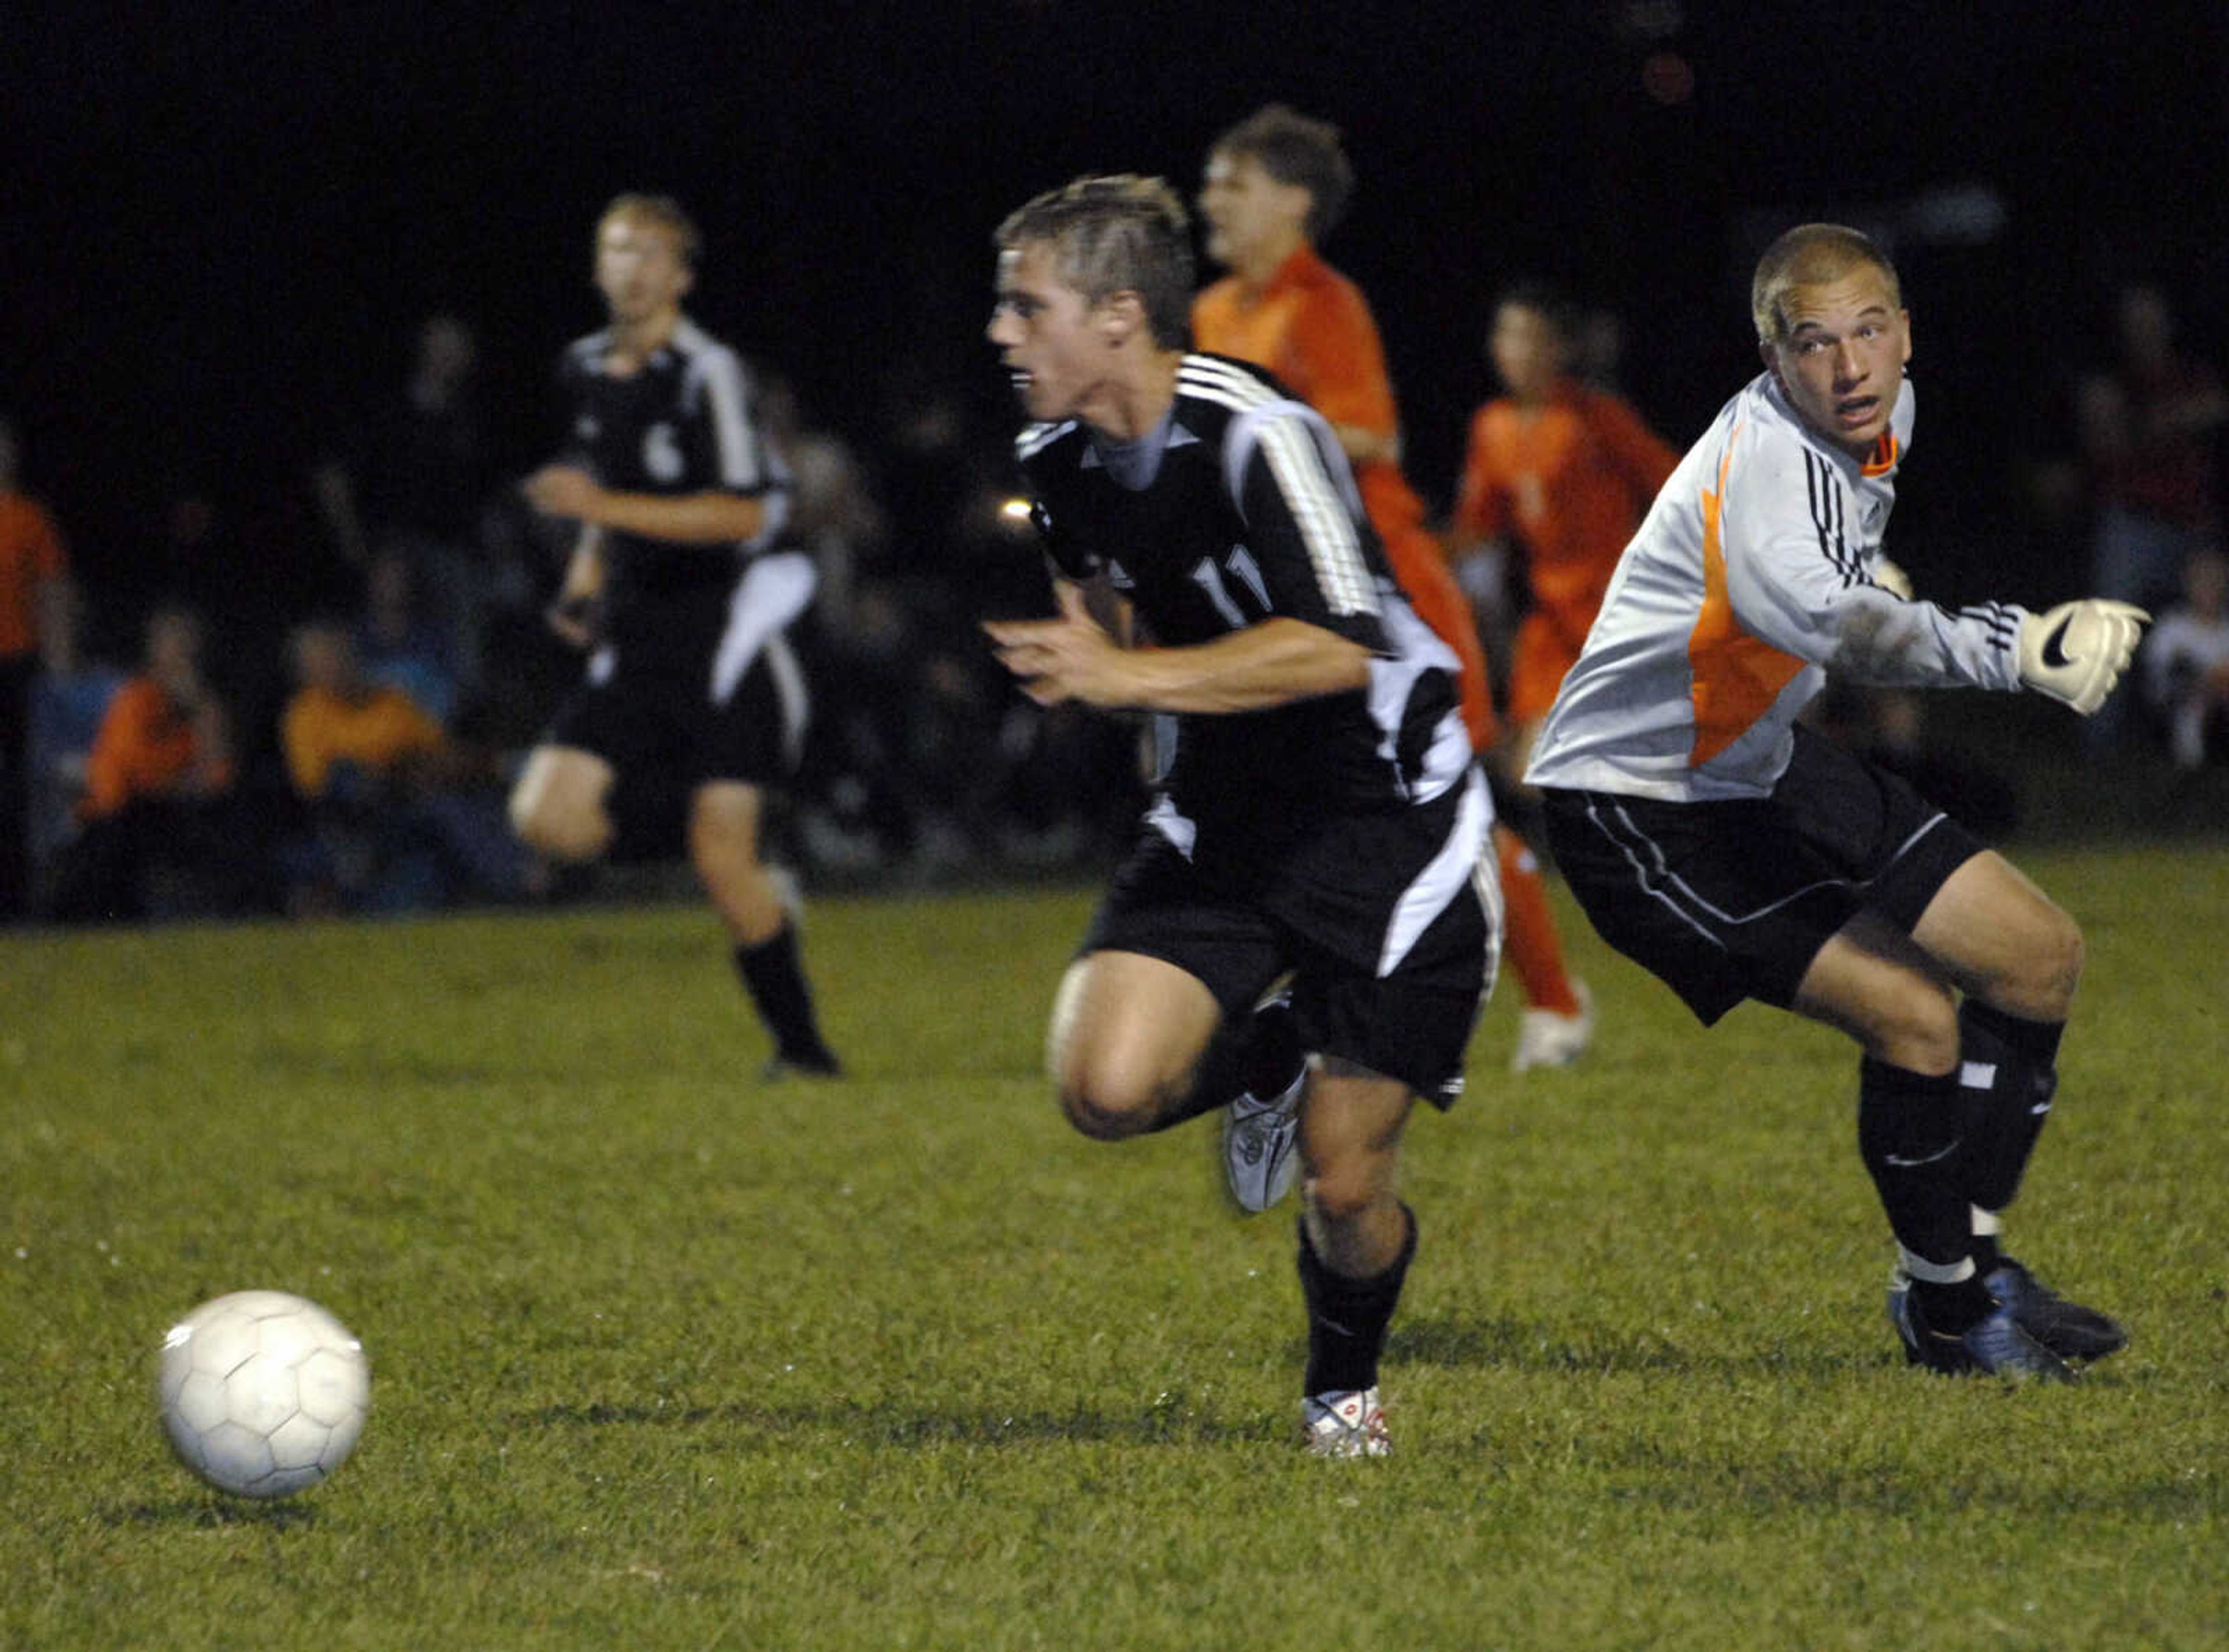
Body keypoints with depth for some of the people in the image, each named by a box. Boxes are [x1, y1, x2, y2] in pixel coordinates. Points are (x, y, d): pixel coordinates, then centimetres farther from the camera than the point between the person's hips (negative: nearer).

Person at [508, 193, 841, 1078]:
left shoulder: (706, 373, -12)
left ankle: (801, 1043, 3)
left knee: (723, 855, -11)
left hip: (722, 637, -7)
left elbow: (744, 513, -20)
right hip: (637, 646, 7)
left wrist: (603, 508, -24)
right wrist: (584, 582, 12)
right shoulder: (587, 372, 11)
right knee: (547, 814, -11)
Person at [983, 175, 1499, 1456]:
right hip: (1219, 821, 6)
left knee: (1345, 1190, -4)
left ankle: (1346, 1381, 29)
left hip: (1386, 830, -6)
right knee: (1107, 1088, -18)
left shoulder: (1256, 437, -23)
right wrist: (1077, 646, 1)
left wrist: (1125, 677, -30)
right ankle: (1270, 1060, 16)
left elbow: (1337, 648, -30)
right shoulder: (1059, 463, 1)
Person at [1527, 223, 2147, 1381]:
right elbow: (1847, 630, -53)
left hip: (1763, 766, 9)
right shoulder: (1762, 464, -32)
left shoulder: (1882, 418, -3)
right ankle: (1944, 1309, 3)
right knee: (1914, 1015, -18)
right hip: (1636, 805, -9)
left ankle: (1972, 1255, 21)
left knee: (2041, 955, 7)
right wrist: (2020, 646, -65)